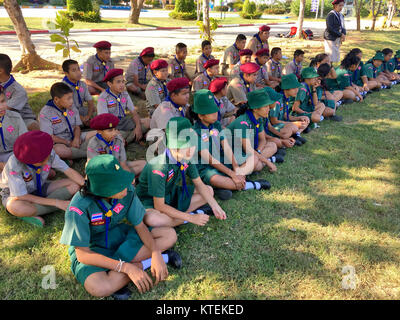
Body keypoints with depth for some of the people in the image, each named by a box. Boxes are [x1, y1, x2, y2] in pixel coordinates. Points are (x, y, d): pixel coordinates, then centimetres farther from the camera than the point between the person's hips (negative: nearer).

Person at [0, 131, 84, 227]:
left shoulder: (49, 153, -23)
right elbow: (21, 196, -29)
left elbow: (69, 171, -13)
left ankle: (31, 213, -14)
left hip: (39, 189, 6)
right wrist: (56, 202, -32)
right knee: (16, 207, -41)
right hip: (15, 194, -5)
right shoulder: (14, 165, -33)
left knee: (74, 185, -16)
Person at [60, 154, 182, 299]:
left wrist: (156, 253, -25)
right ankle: (143, 264, -14)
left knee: (170, 235, -13)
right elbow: (83, 254, -25)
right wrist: (126, 268, -33)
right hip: (91, 248, -3)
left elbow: (140, 225, -8)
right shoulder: (79, 208, -31)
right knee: (99, 288, -36)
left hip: (119, 235, 3)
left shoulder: (127, 191, -20)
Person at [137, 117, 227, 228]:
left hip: (172, 194, 7)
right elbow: (159, 206, -30)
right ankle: (191, 214, -14)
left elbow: (199, 184, 1)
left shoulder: (187, 158, -14)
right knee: (151, 219, -41)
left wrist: (215, 206, -10)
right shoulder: (159, 166, -34)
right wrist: (191, 218, -28)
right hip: (150, 200, -7)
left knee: (209, 191, 3)